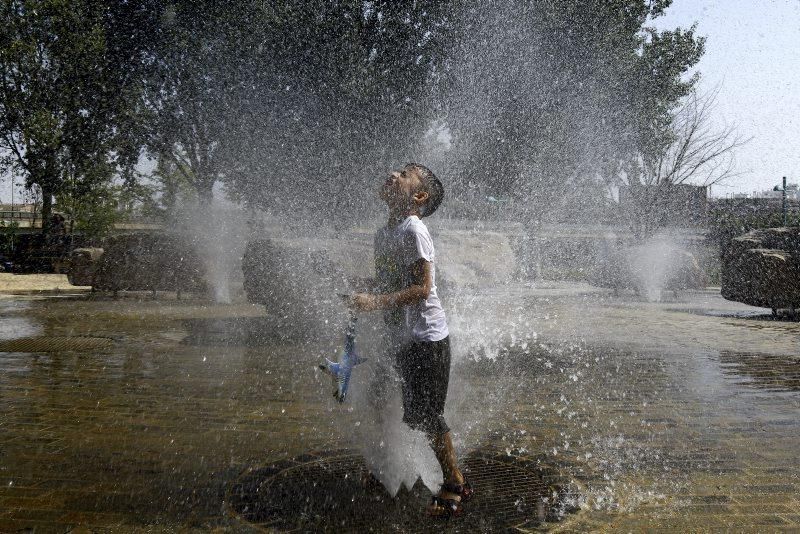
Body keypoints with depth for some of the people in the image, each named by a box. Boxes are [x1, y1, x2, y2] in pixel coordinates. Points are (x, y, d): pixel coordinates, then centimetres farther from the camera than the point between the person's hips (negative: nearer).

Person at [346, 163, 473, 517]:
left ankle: (455, 484, 14)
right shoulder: (383, 234, 11)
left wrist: (376, 302, -24)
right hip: (401, 339, 9)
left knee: (426, 415, -4)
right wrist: (362, 297, 4)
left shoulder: (413, 230, -15)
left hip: (426, 339, -8)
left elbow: (422, 288, -21)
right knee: (415, 415, 16)